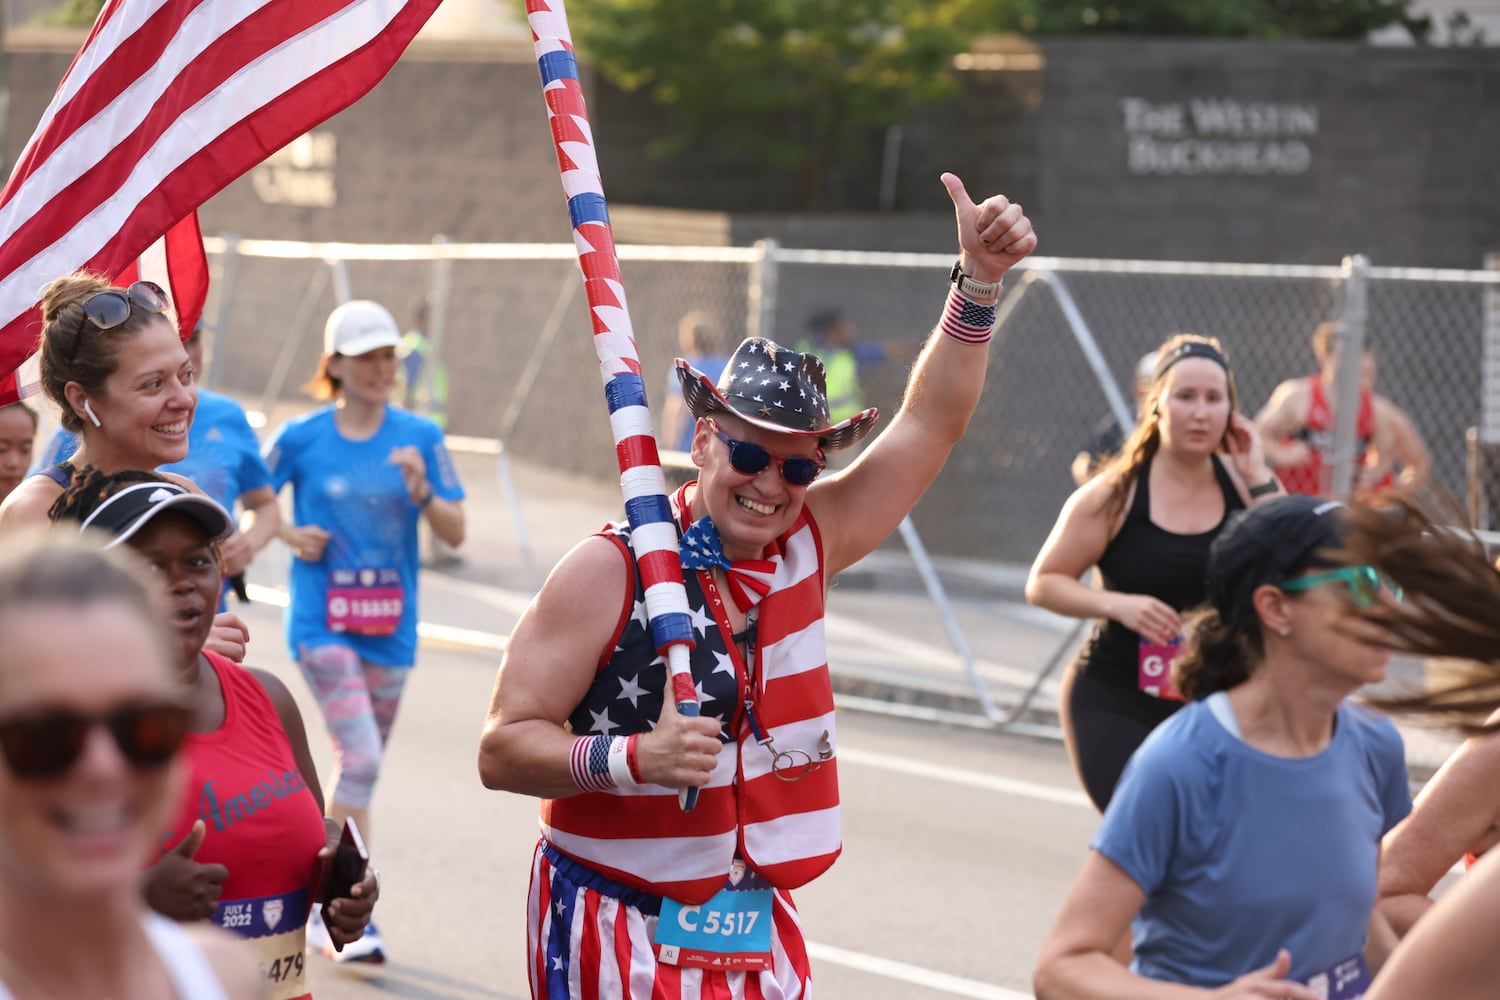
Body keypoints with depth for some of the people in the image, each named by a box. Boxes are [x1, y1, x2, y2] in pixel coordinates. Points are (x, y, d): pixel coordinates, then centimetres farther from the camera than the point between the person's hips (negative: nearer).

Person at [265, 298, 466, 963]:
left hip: (390, 628, 4)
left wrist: (421, 491, -17)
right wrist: (290, 535, -8)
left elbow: (455, 534, 0)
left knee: (360, 765, 13)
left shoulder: (420, 438, 2)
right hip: (322, 625, -4)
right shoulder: (300, 439, -3)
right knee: (360, 760, -17)